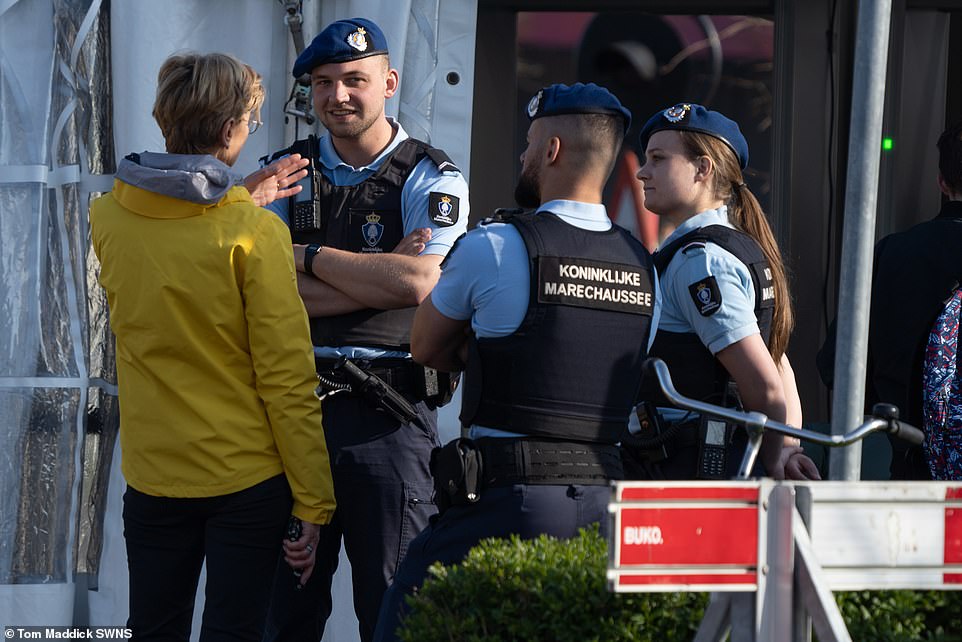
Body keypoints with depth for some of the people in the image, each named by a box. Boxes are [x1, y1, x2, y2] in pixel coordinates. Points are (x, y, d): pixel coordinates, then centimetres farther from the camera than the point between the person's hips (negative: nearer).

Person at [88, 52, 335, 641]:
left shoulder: (107, 219, -4)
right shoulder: (256, 233, -17)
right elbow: (287, 379, -15)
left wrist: (247, 199, 23)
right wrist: (313, 504, -10)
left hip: (153, 477, 4)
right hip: (248, 481, -4)